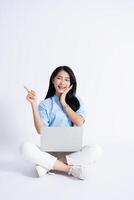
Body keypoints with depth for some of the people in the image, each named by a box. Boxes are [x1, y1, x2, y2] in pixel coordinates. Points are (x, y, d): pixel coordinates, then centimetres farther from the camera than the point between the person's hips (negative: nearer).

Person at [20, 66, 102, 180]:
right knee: (26, 147, -29)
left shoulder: (76, 101, 9)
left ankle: (48, 165, -22)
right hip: (50, 150, -1)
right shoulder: (45, 104, 4)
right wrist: (34, 104, -15)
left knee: (96, 150, -28)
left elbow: (80, 123, -8)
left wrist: (64, 103, -4)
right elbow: (41, 130, -9)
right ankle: (71, 169, -25)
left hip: (72, 150, 1)